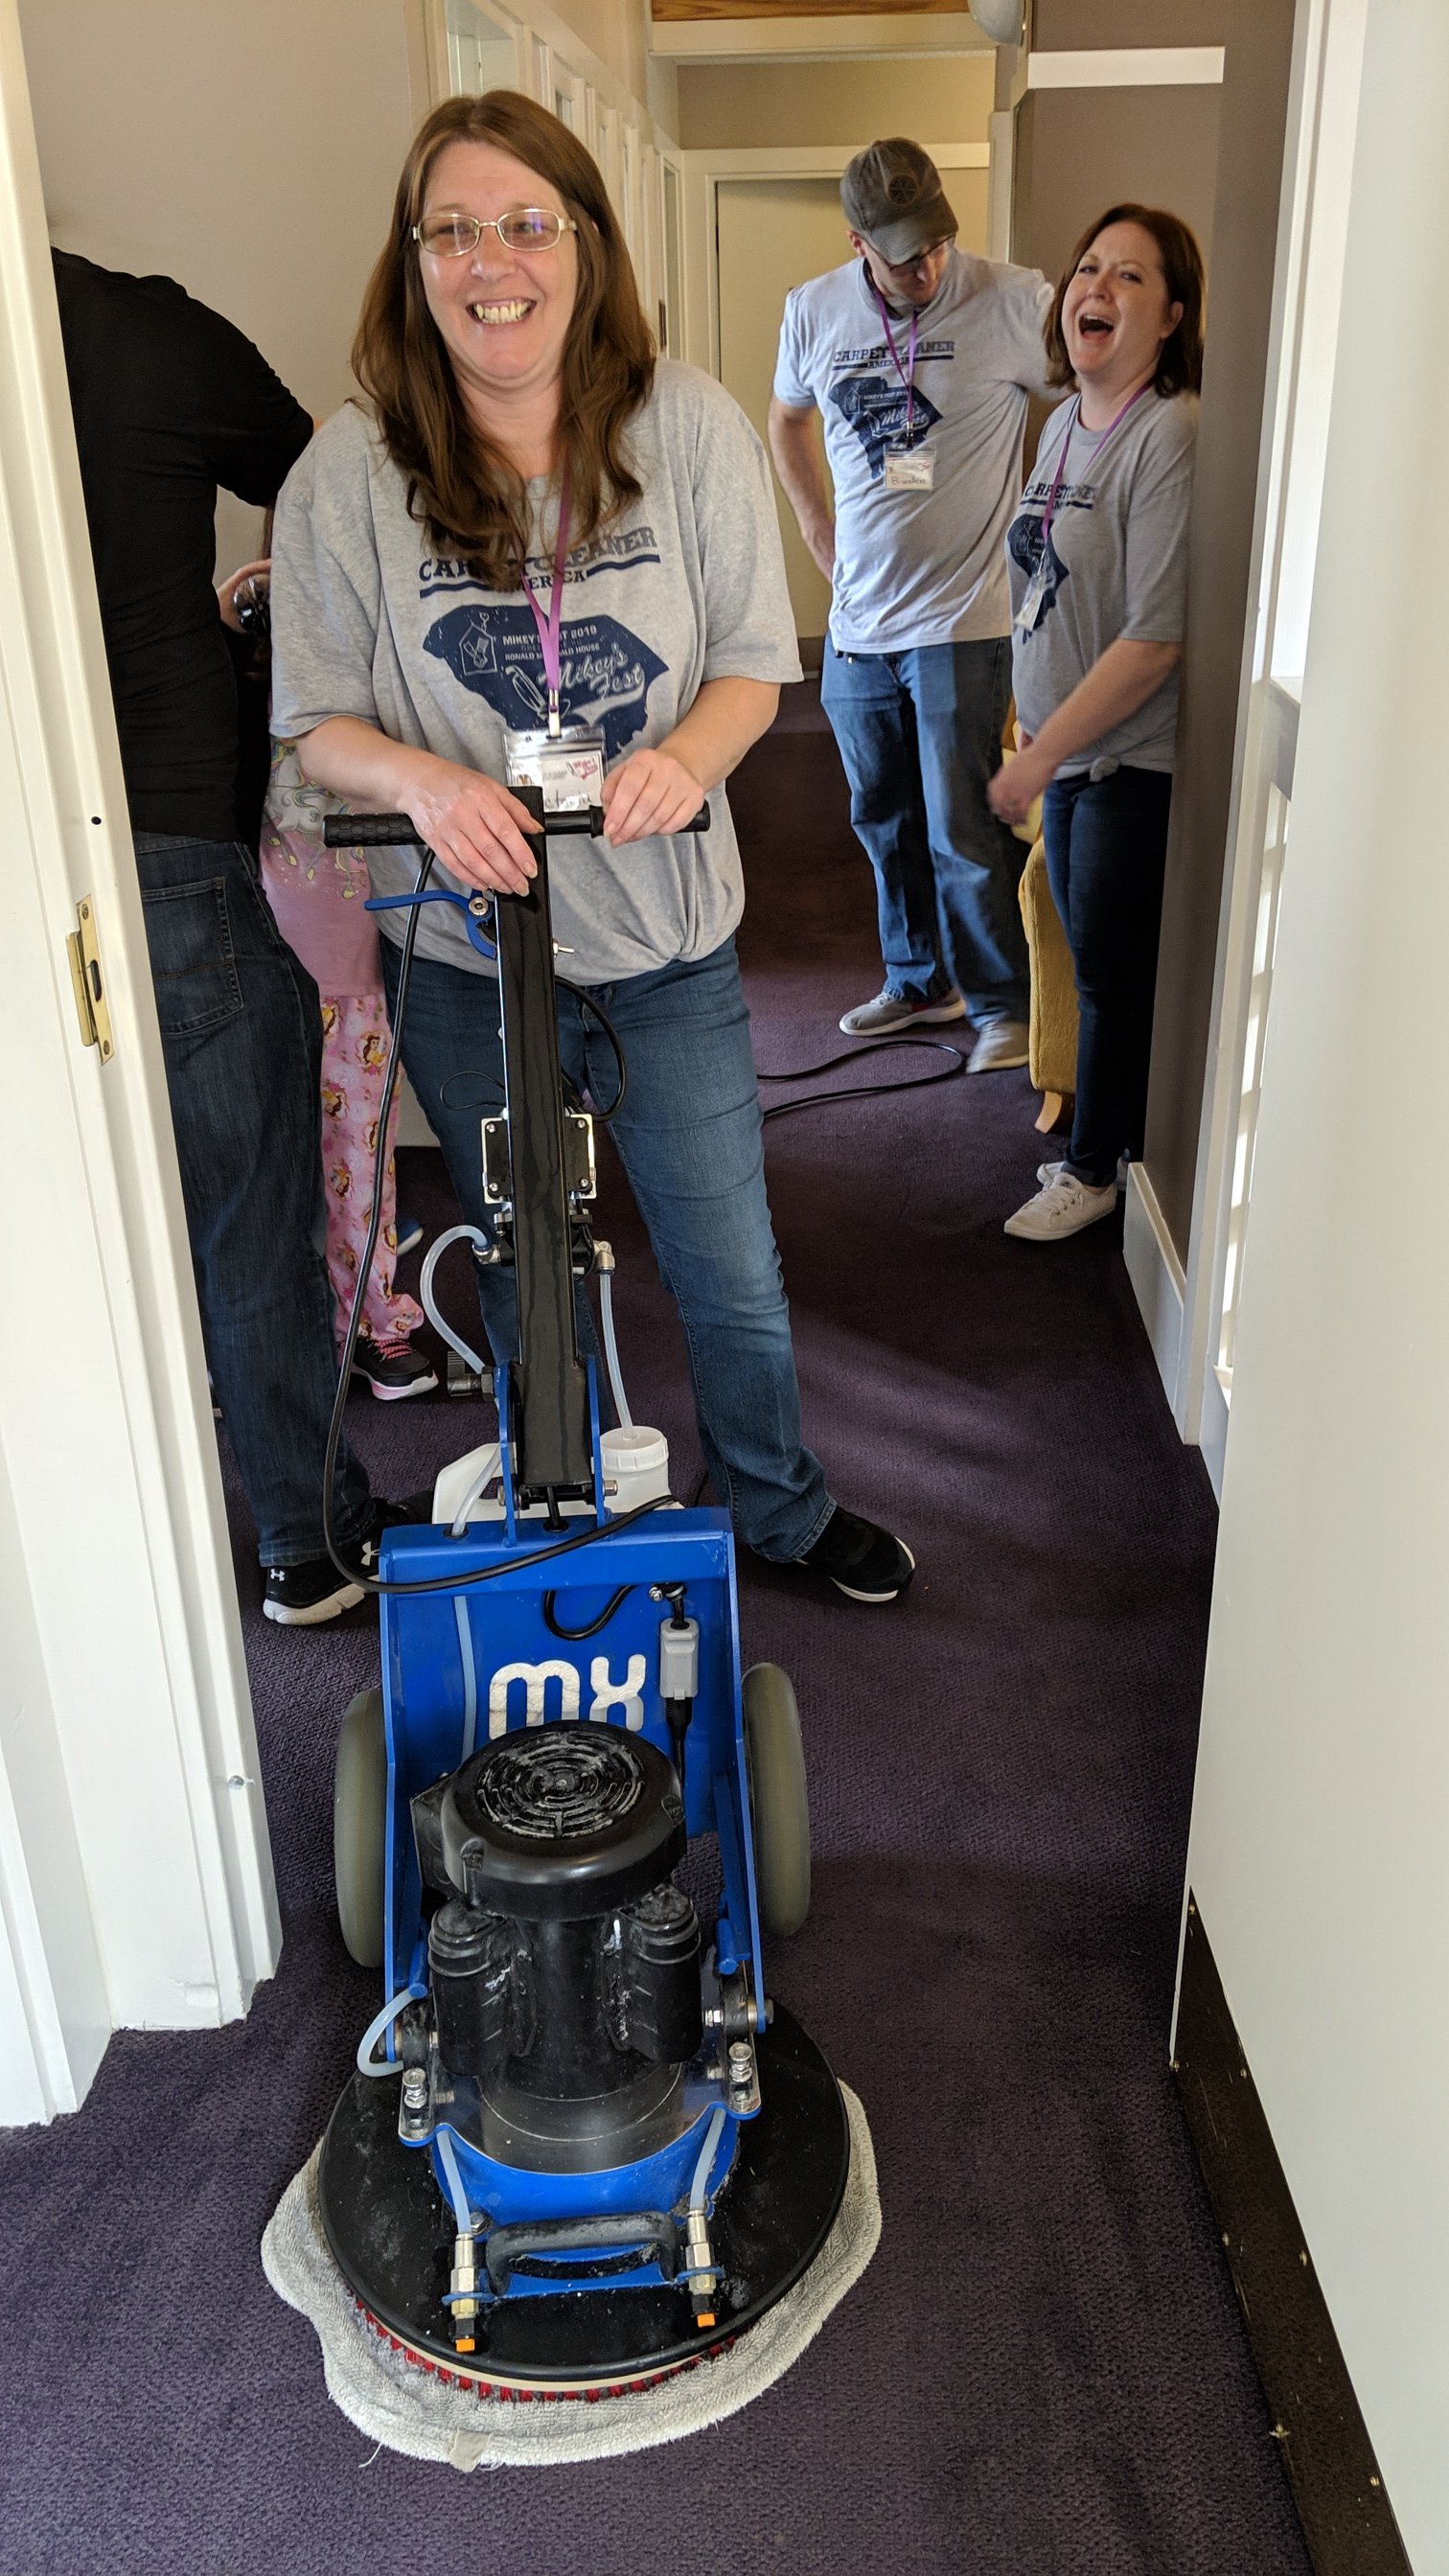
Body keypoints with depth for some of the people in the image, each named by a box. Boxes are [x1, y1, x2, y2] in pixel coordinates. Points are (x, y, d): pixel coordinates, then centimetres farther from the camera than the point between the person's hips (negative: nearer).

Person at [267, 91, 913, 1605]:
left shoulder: (691, 427, -6)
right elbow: (313, 718, -4)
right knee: (527, 1283, 17)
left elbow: (754, 658, 0)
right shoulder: (345, 473, -8)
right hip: (467, 961, 0)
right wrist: (424, 780, -26)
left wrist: (688, 756, -22)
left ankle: (779, 1508, 41)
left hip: (668, 939, 1)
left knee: (733, 1272, 13)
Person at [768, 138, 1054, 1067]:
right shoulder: (813, 311, 4)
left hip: (963, 623, -5)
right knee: (886, 822, 16)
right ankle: (920, 981, 33)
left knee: (965, 834, -3)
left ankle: (1005, 1001, 13)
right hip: (858, 621, 5)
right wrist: (816, 526, 13)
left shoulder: (1012, 302, -10)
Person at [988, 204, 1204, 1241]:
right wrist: (1035, 731, 14)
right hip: (1070, 748, 8)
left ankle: (1097, 1166, 21)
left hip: (1134, 760, -8)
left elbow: (1155, 639, -24)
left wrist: (1036, 759, -21)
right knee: (1092, 956, 17)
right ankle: (1116, 1137, 33)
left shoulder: (1171, 436, -19)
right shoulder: (1067, 420, 8)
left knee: (1112, 970, 4)